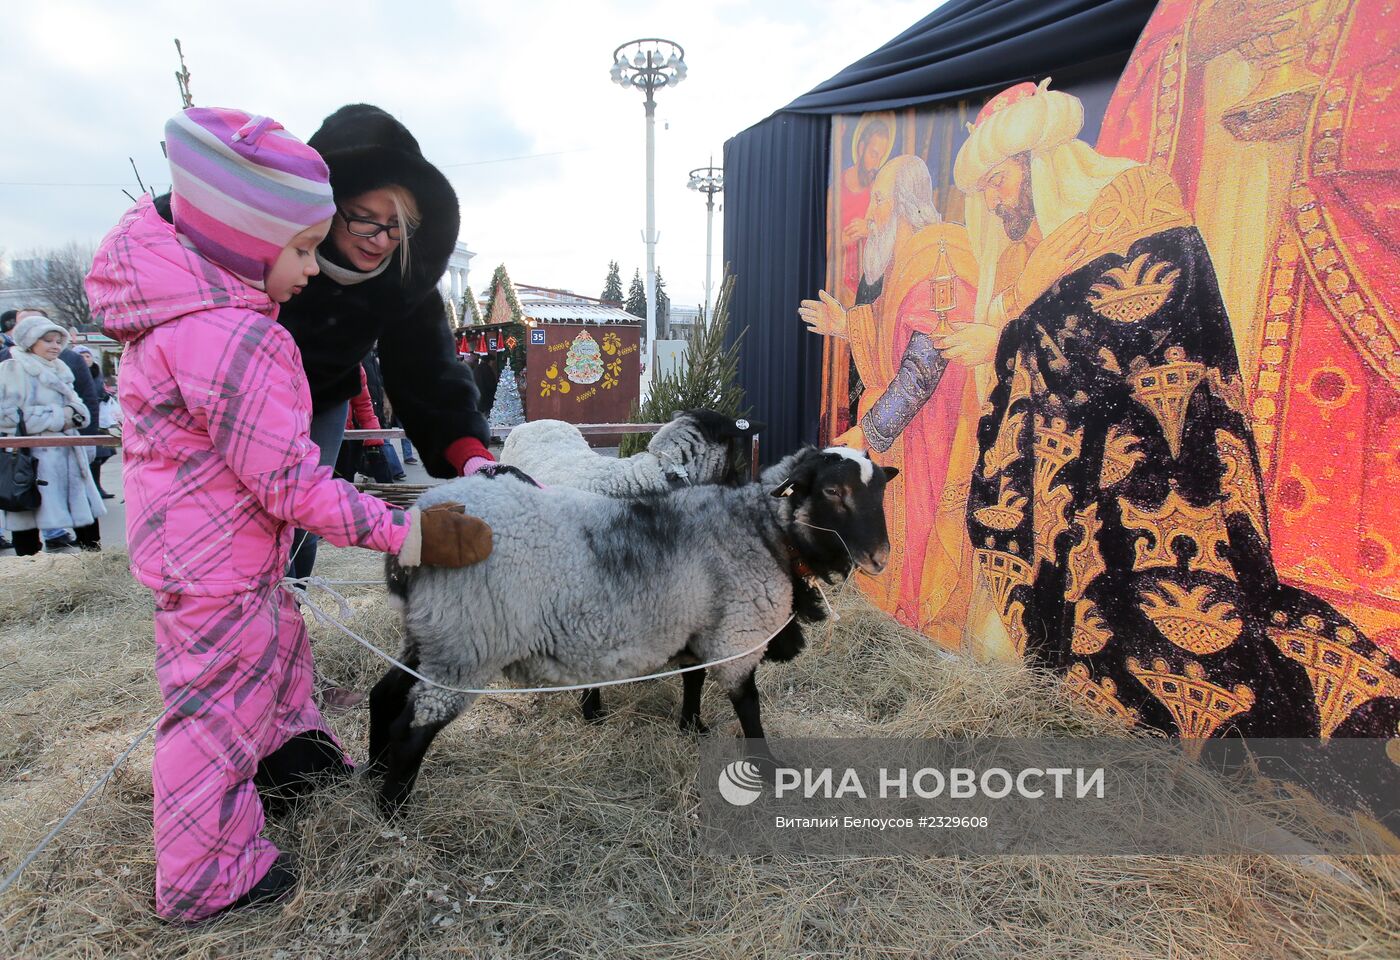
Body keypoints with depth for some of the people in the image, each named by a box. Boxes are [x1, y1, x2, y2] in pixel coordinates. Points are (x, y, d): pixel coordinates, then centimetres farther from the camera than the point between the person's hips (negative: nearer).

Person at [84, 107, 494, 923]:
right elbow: (290, 485, -30)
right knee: (222, 704, 7)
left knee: (278, 647, 27)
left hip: (189, 541, 10)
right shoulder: (235, 341, -32)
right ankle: (209, 879, 28)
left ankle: (284, 758, 52)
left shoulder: (179, 301, 1)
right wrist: (407, 534, -26)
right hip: (215, 566, -10)